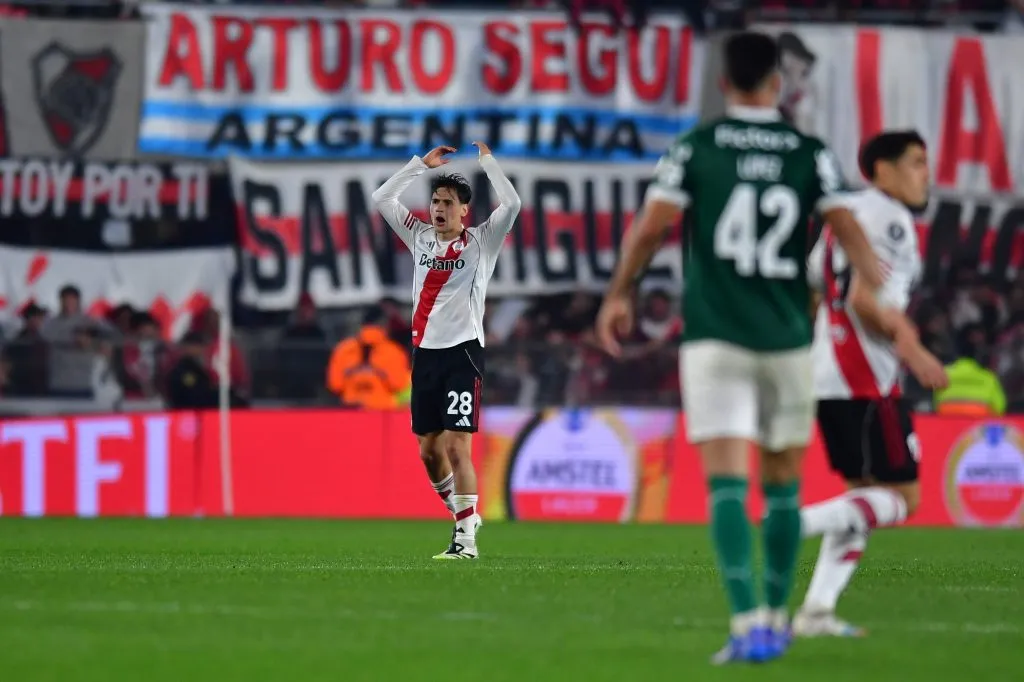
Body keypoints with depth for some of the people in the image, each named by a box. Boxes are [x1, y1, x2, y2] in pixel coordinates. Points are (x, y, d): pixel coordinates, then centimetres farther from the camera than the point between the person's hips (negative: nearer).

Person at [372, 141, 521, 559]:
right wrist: (423, 163, 9)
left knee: (456, 445, -13)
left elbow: (511, 204, -15)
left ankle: (465, 538, -12)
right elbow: (382, 199, 11)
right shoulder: (421, 238, 12)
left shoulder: (480, 242, 0)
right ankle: (463, 515, 28)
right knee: (429, 449, 9)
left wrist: (486, 160, -6)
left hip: (462, 351, -6)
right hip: (425, 351, 6)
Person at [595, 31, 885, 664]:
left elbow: (650, 229, -4)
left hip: (714, 339, -2)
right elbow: (849, 231, -3)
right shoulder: (811, 154, 2)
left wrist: (619, 296, 10)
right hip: (788, 341, 2)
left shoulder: (694, 149, -1)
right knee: (783, 485, 15)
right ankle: (777, 618, 22)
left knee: (727, 483, -7)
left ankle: (748, 623, -21)